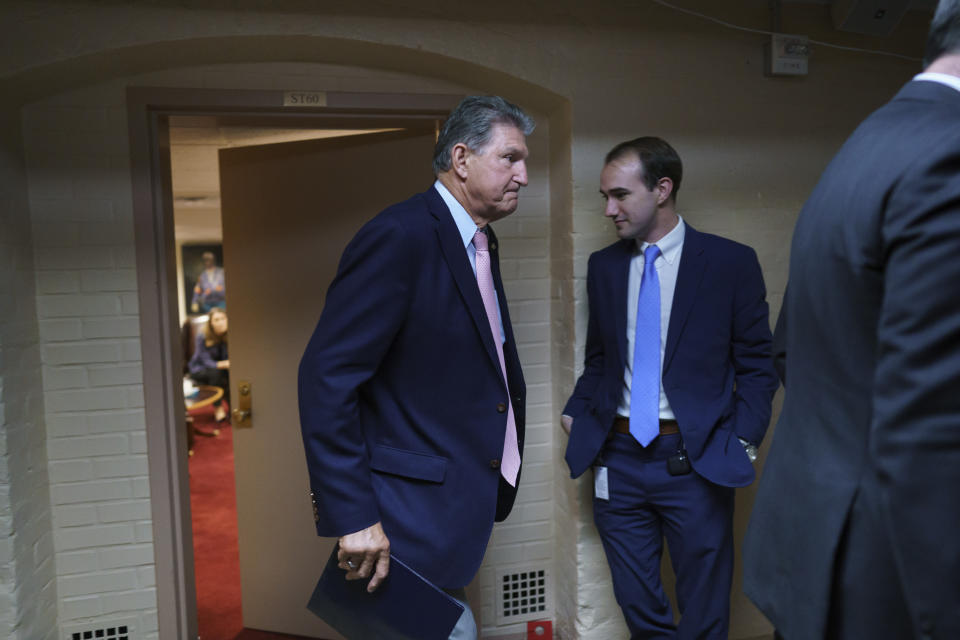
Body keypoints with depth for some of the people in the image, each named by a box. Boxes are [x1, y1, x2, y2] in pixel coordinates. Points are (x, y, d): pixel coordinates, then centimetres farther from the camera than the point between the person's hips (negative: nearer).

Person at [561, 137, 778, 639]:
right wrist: (577, 411, 0)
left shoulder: (731, 262, -4)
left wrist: (742, 442, -11)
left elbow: (756, 365, -1)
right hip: (618, 458, 3)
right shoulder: (603, 265, 7)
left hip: (695, 461, -3)